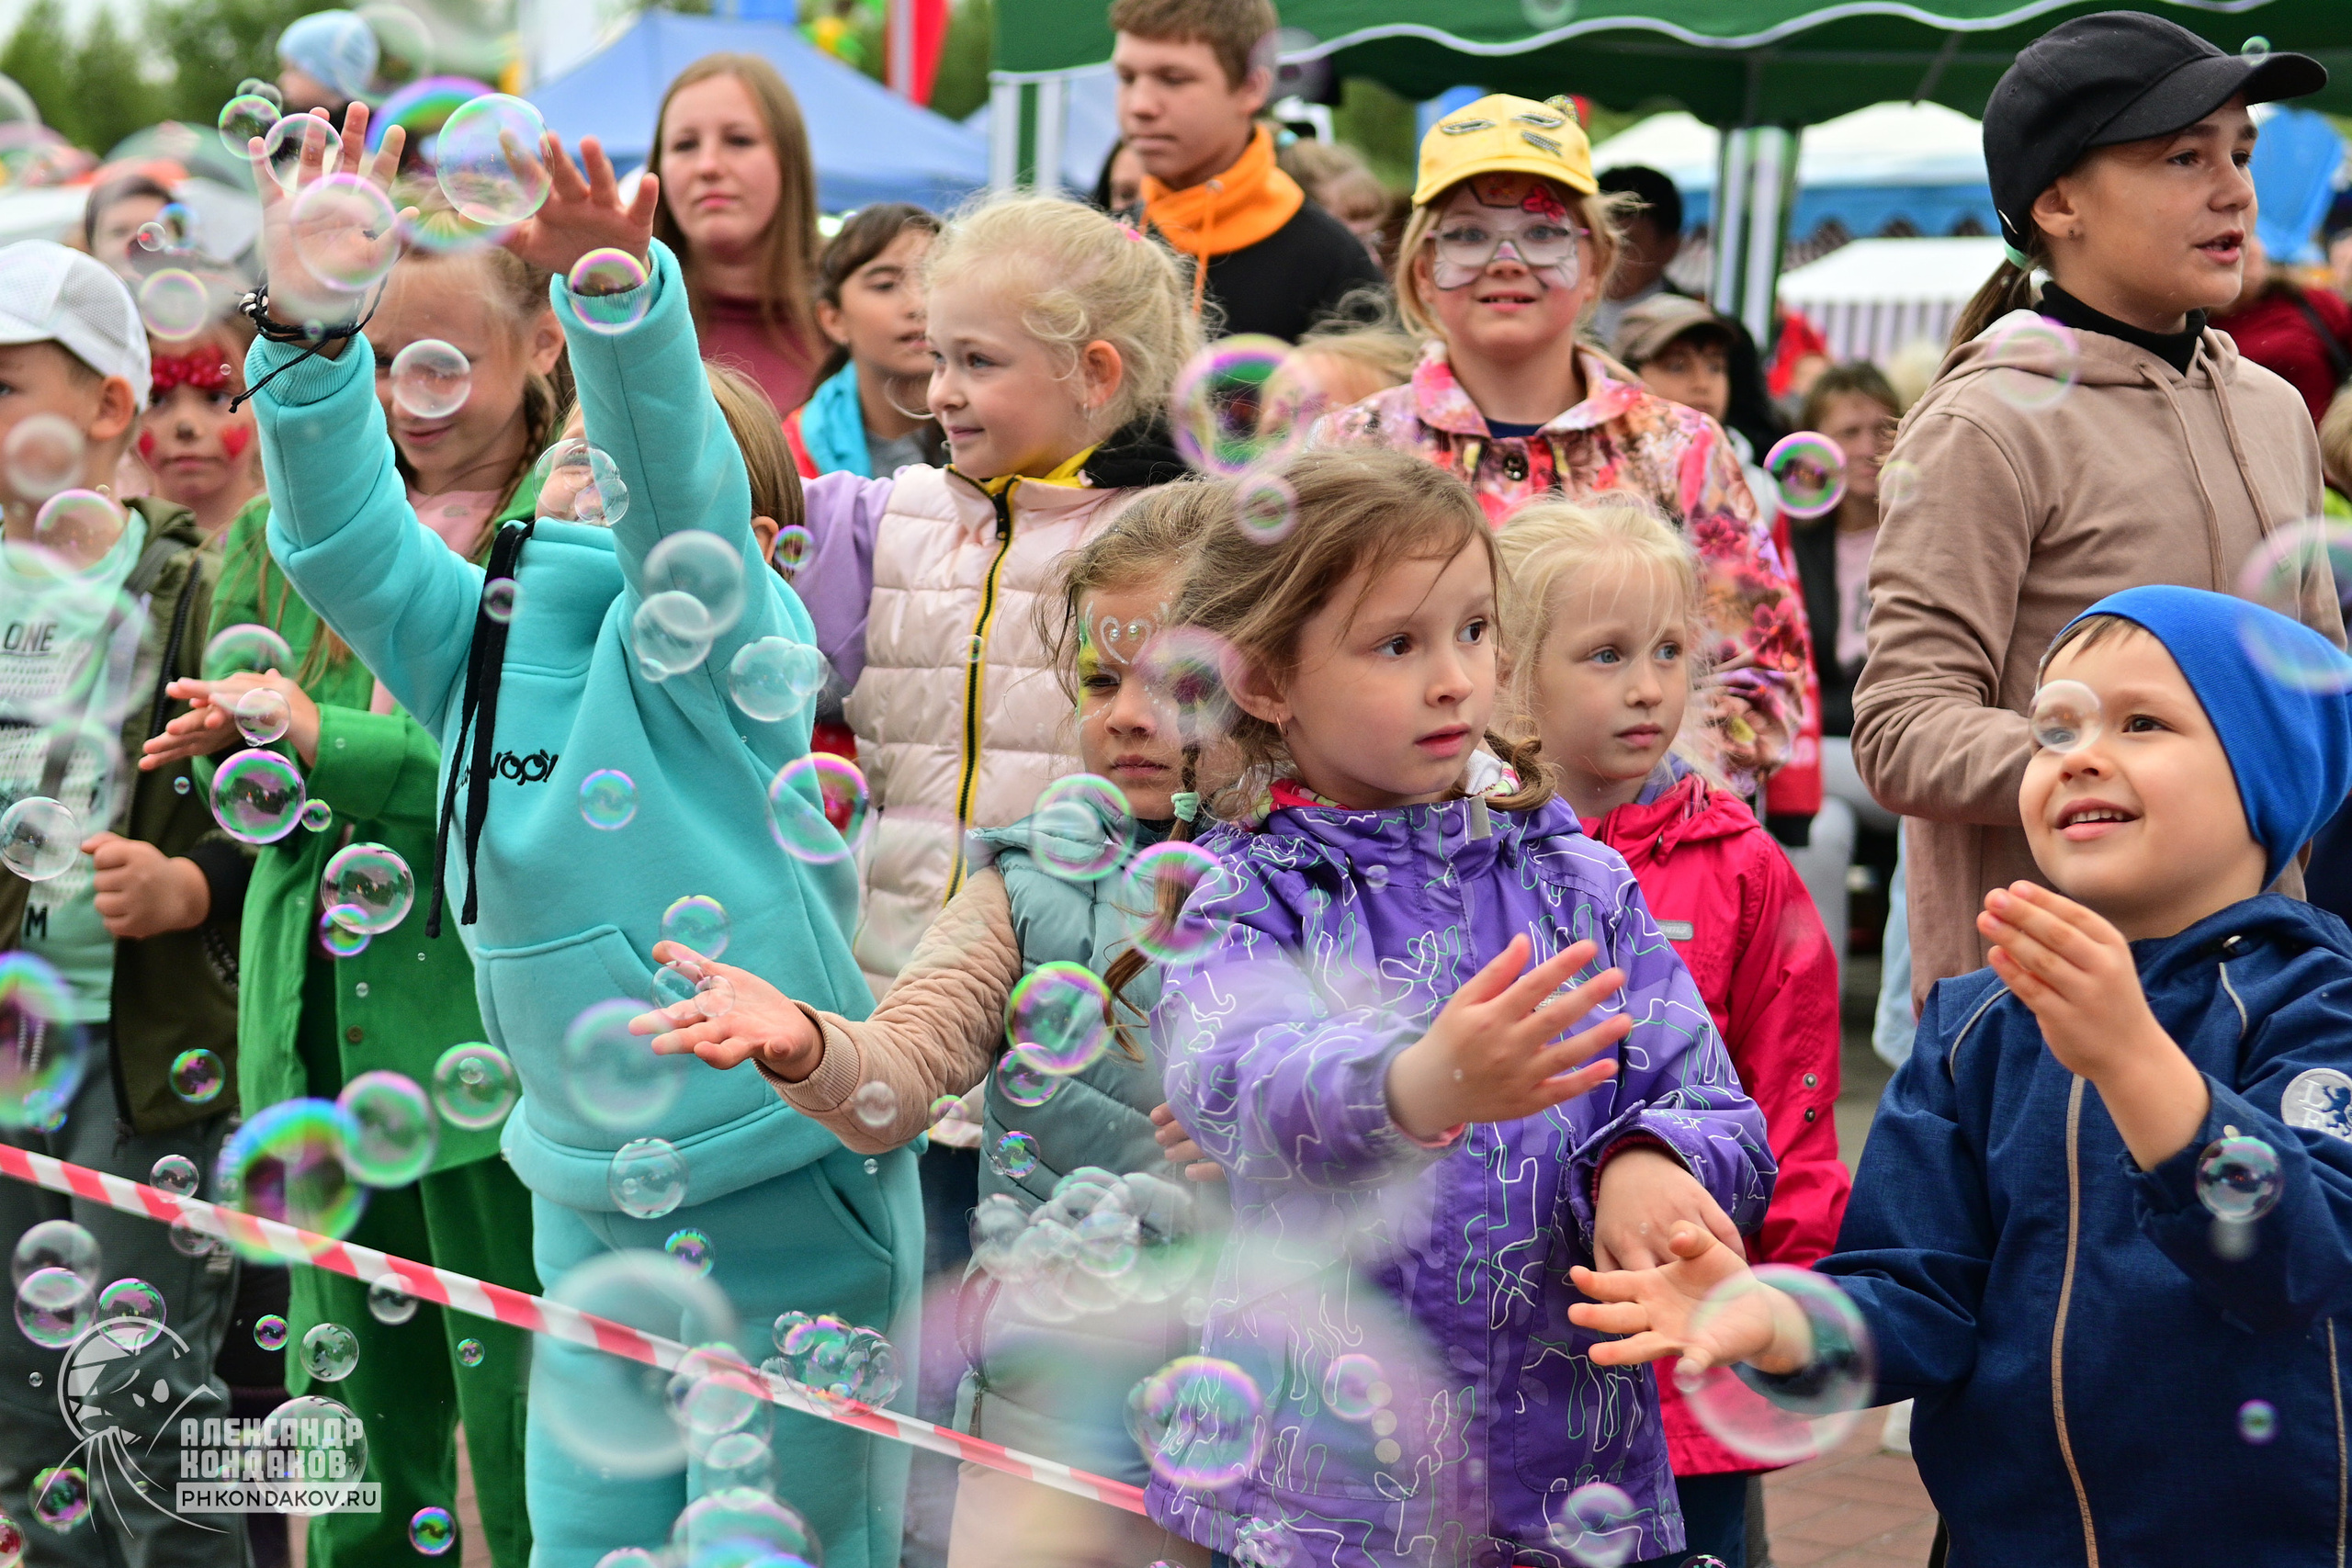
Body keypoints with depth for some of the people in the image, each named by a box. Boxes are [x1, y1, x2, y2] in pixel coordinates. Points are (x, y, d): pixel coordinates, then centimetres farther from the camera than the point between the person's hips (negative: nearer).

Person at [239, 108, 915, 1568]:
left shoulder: (715, 637, -10)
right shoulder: (480, 643, 6)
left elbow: (678, 486, -27)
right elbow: (344, 538, -5)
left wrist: (621, 298, -43)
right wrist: (310, 330, -18)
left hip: (793, 1215, -6)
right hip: (593, 1216, 6)